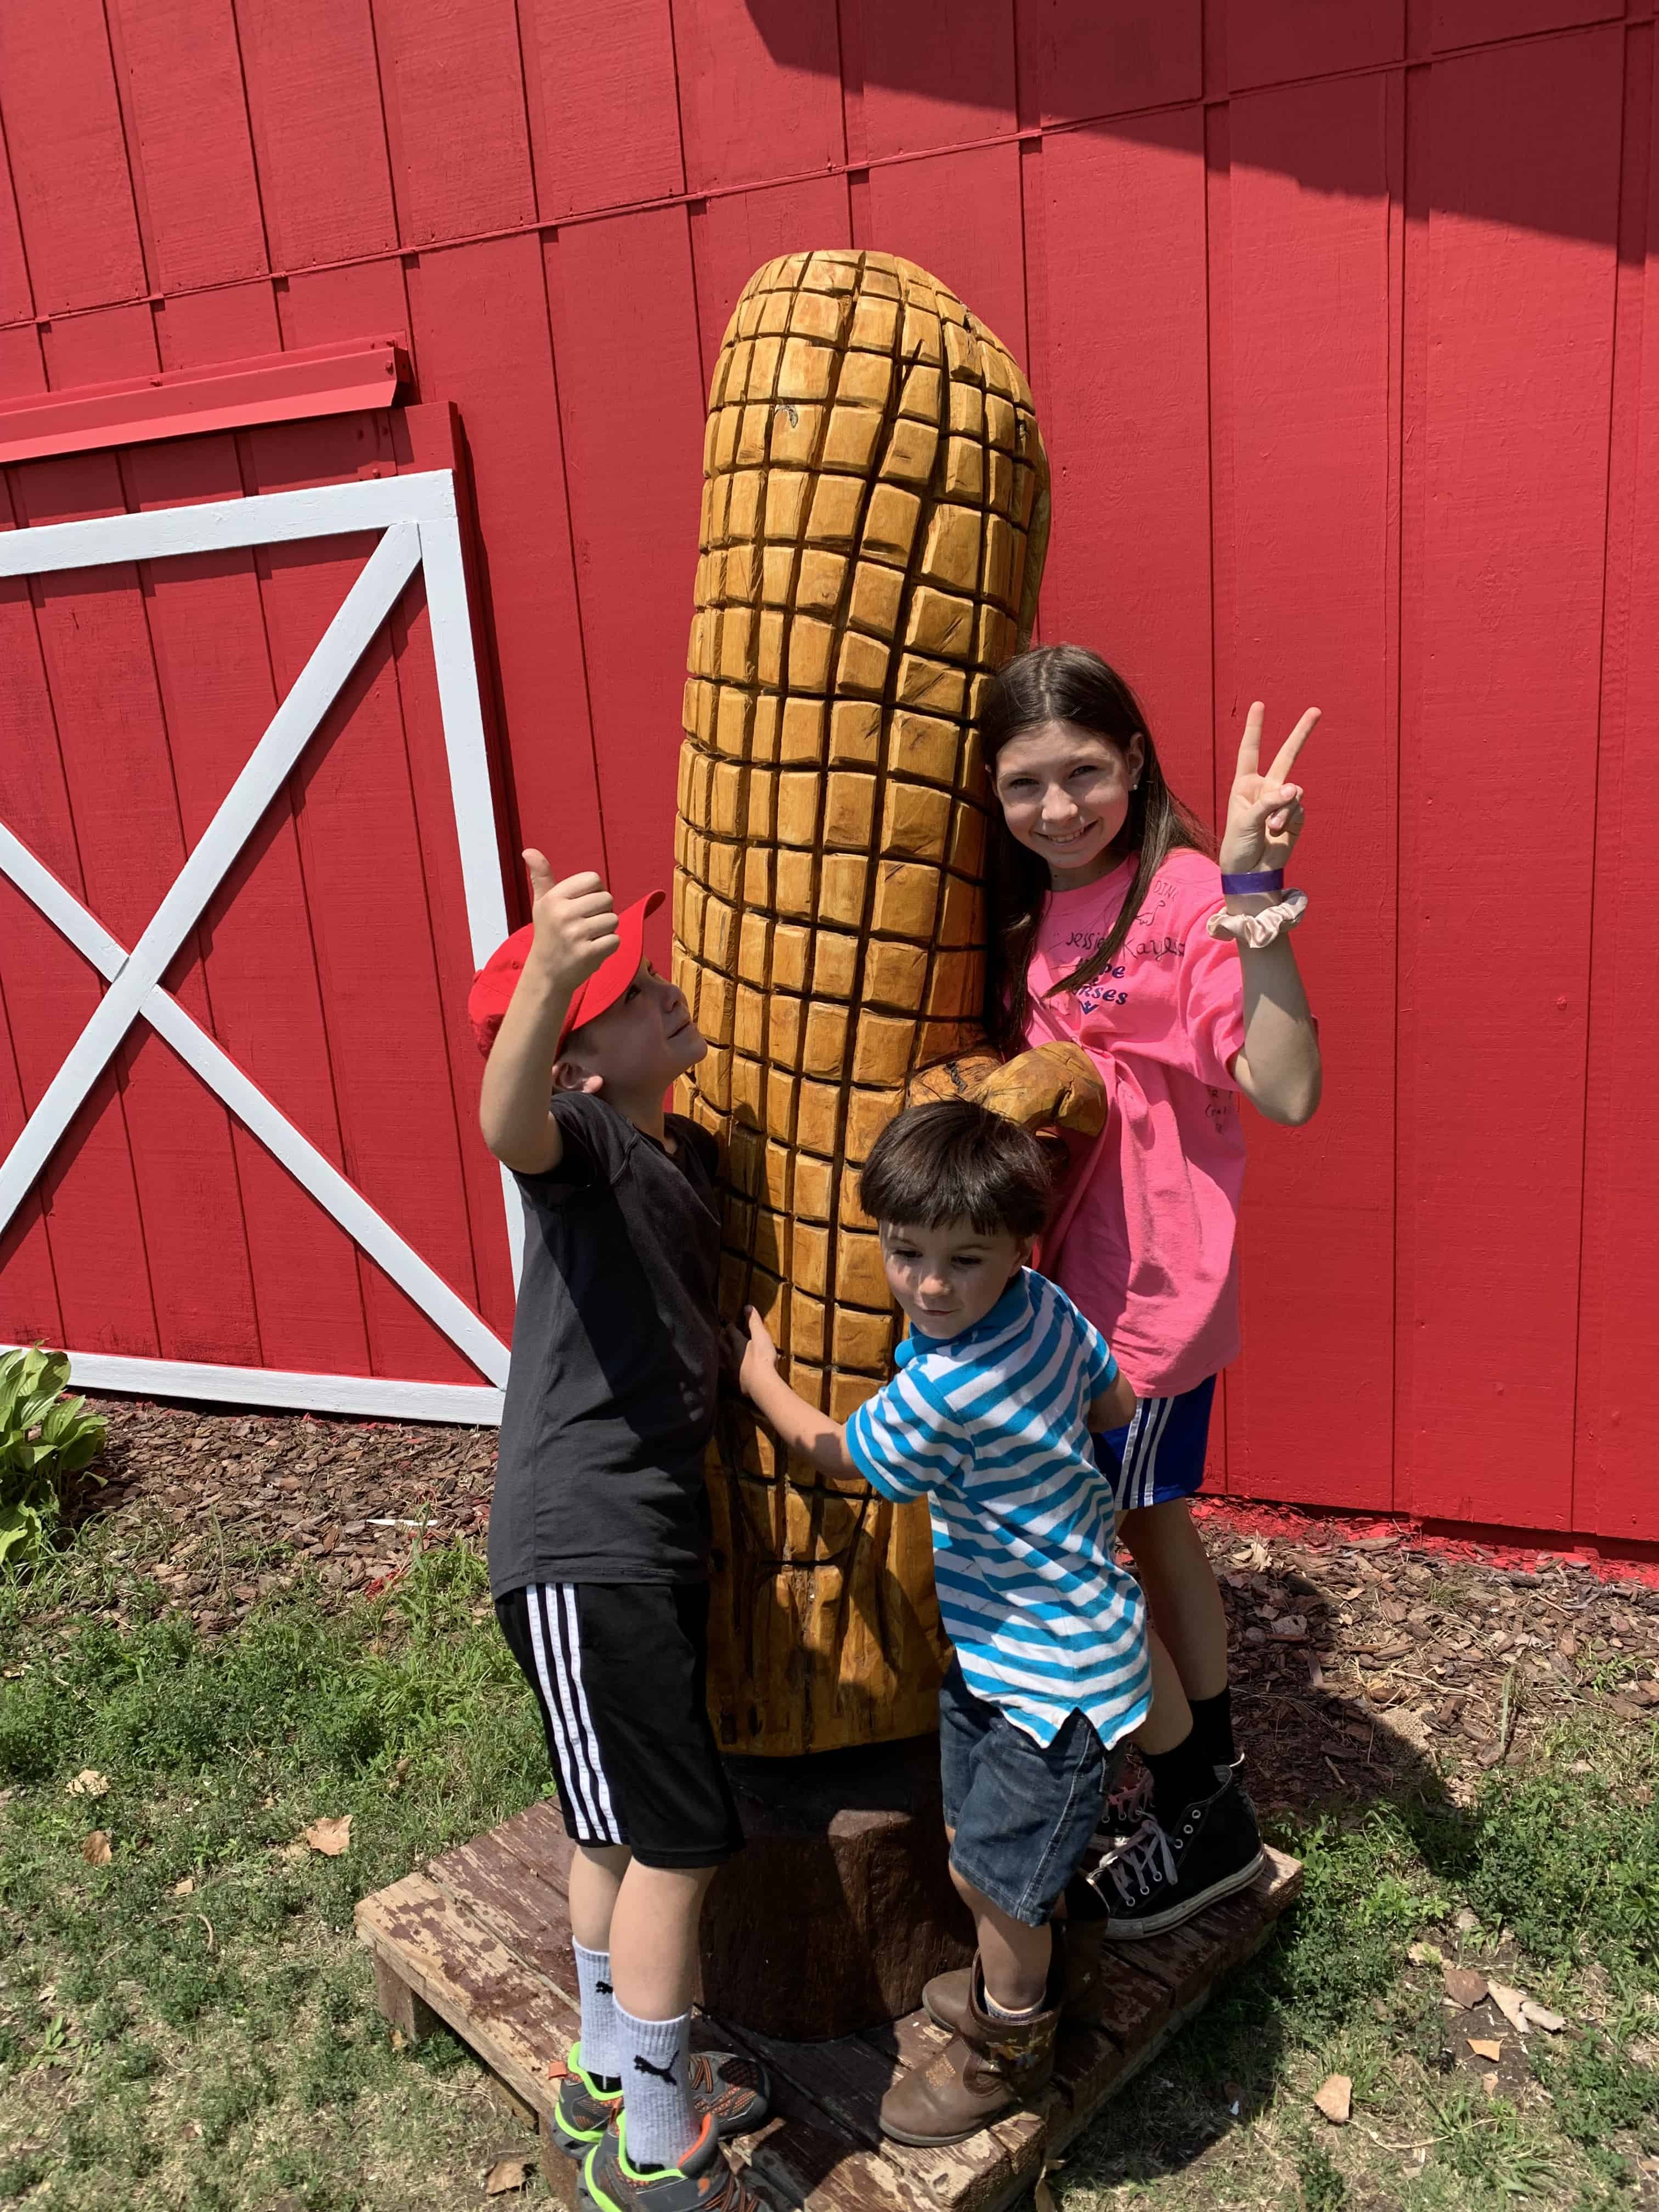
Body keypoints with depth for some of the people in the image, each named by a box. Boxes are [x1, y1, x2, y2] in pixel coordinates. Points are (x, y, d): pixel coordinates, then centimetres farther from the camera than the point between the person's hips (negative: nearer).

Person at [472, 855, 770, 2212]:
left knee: (624, 1830, 23)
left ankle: (613, 2072, 43)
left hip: (654, 1532, 9)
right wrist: (547, 975, -60)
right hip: (581, 1551, -9)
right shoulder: (581, 1137, -17)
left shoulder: (688, 1156, 9)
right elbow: (510, 1124, -41)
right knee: (679, 1838, 1)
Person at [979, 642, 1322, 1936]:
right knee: (1153, 1528, 22)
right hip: (1072, 1280, 8)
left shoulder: (1182, 895, -19)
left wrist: (1255, 893, -36)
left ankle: (1198, 1809, 25)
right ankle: (1209, 1774, 43)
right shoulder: (1028, 913, 5)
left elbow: (1287, 1088, -30)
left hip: (1149, 1288, -8)